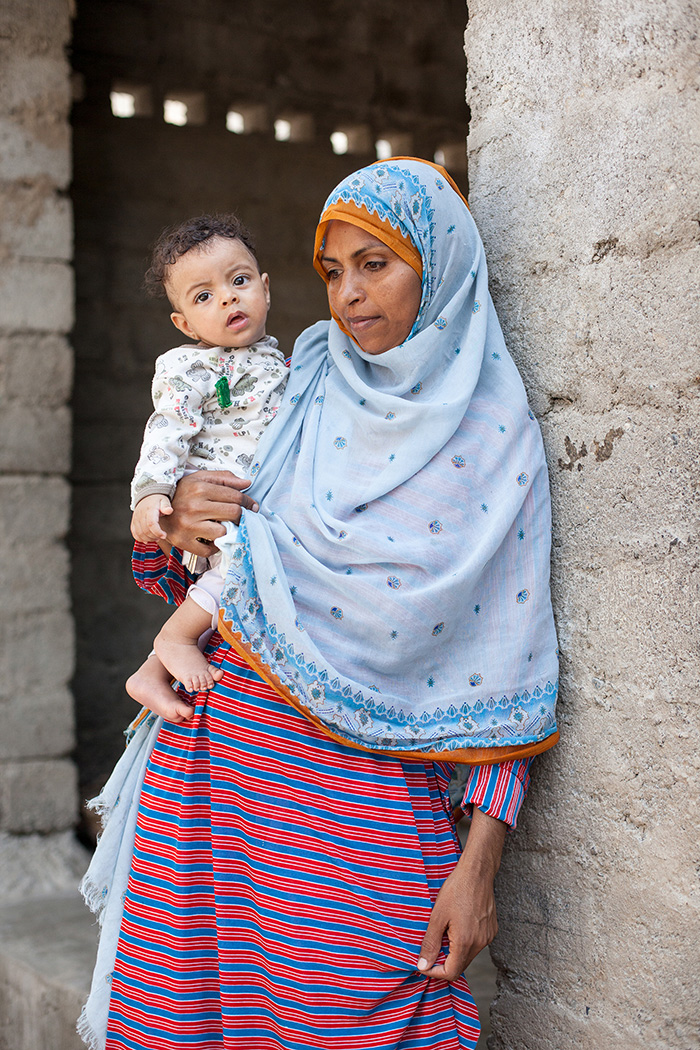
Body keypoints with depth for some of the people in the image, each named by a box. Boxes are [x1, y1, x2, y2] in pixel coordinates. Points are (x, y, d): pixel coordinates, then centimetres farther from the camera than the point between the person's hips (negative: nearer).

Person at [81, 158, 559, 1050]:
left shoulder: (496, 436, -2)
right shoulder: (295, 391, 8)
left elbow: (509, 672, -4)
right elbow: (182, 577, 15)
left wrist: (478, 865, -10)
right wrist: (179, 527, -8)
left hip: (373, 802, -3)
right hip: (221, 756, 3)